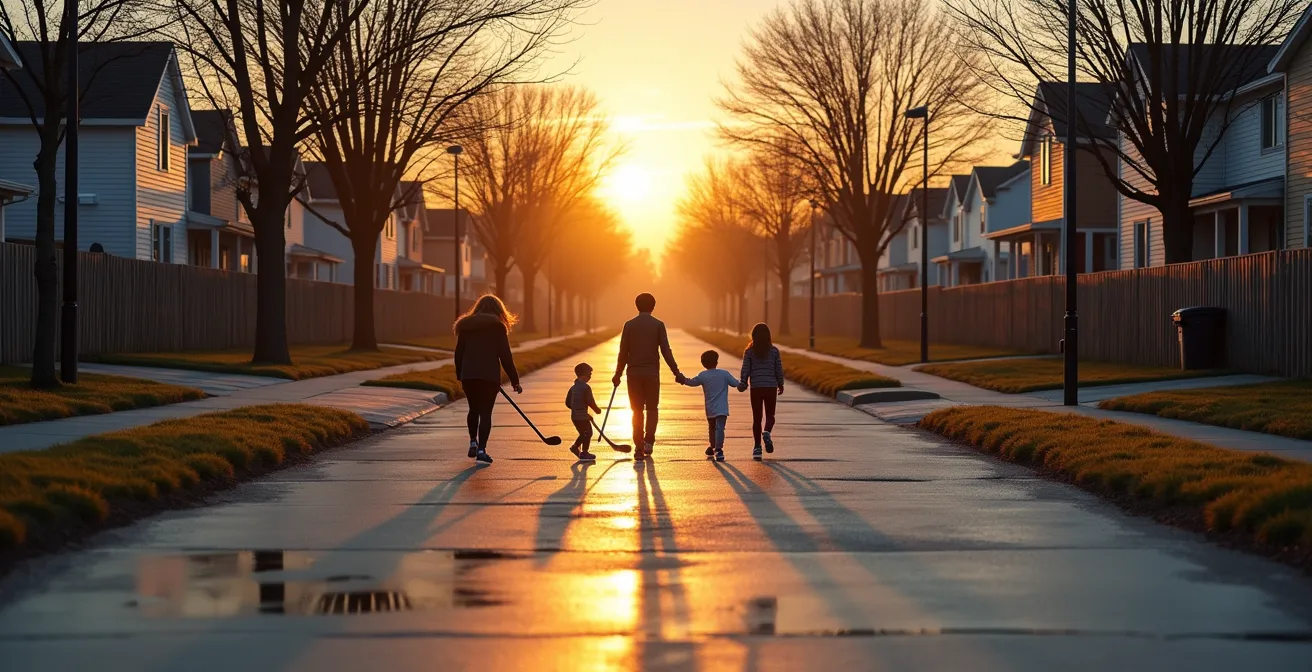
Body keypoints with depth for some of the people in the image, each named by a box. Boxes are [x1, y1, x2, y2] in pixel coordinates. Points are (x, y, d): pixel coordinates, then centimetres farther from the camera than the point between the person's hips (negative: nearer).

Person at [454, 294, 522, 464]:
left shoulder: (465, 326, 12)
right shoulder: (498, 326, 2)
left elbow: (459, 353, 12)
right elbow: (505, 356, -2)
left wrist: (459, 374, 24)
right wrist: (514, 380, 3)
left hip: (468, 375, 3)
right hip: (490, 374, -3)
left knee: (474, 409, 21)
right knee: (485, 412, -1)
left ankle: (473, 442, 18)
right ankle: (481, 450, -9)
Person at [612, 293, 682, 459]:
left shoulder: (629, 325, 1)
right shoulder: (658, 325, -3)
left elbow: (623, 352, 2)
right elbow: (666, 352, -7)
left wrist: (618, 374, 11)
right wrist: (676, 372, -1)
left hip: (634, 373, 1)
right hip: (652, 373, -1)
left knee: (637, 410, 7)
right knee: (652, 408, 13)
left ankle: (639, 448, 3)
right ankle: (649, 441, -3)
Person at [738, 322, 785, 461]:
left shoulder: (749, 352, -2)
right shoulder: (774, 351, -1)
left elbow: (745, 370, -2)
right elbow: (779, 369, 3)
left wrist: (743, 384, 11)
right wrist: (780, 384, 16)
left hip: (756, 387, 0)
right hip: (771, 387, 0)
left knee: (756, 418, 7)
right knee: (770, 415, 12)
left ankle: (757, 447, 3)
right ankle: (767, 432, -20)